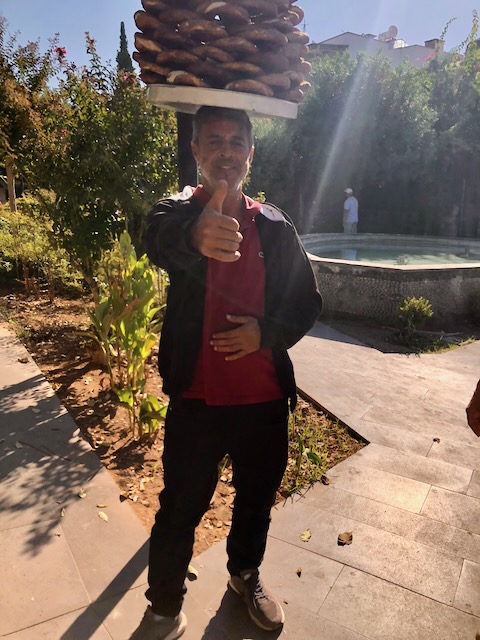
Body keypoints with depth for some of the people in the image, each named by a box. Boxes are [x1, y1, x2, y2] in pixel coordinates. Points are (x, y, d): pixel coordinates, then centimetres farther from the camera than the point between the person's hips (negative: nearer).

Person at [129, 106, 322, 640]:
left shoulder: (276, 228, 2)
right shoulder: (176, 212, -6)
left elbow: (308, 301, 6)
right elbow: (161, 239, -31)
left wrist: (267, 331, -14)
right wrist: (195, 235, -54)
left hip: (265, 399, 3)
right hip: (195, 399, -2)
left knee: (257, 499, 21)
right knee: (179, 510, 10)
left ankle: (245, 574, 51)